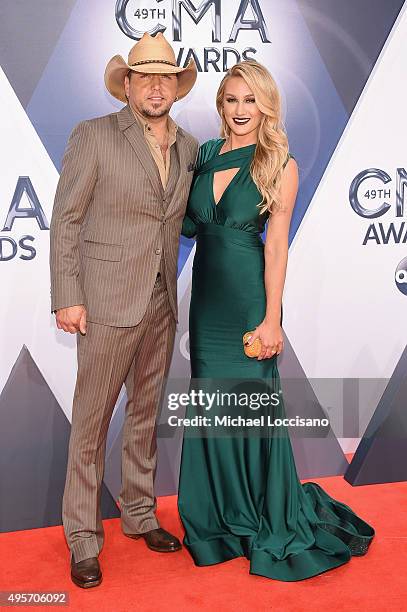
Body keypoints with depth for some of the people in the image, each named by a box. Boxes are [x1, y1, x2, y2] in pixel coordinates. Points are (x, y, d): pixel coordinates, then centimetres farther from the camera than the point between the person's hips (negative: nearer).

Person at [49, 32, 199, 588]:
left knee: (146, 412, 16)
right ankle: (83, 537, 18)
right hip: (108, 301, -5)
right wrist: (66, 298, -11)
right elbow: (66, 219, -7)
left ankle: (140, 515, 33)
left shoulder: (189, 147, 9)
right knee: (92, 421, 3)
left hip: (162, 302, 6)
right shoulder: (94, 136, -6)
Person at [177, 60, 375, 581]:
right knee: (210, 404, 11)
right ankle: (222, 512, 31)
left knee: (253, 401, 4)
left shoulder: (280, 166, -5)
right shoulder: (205, 155, 9)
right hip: (207, 293, 5)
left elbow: (277, 244, -10)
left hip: (249, 294, -5)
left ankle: (271, 520, 25)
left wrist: (272, 318, -13)